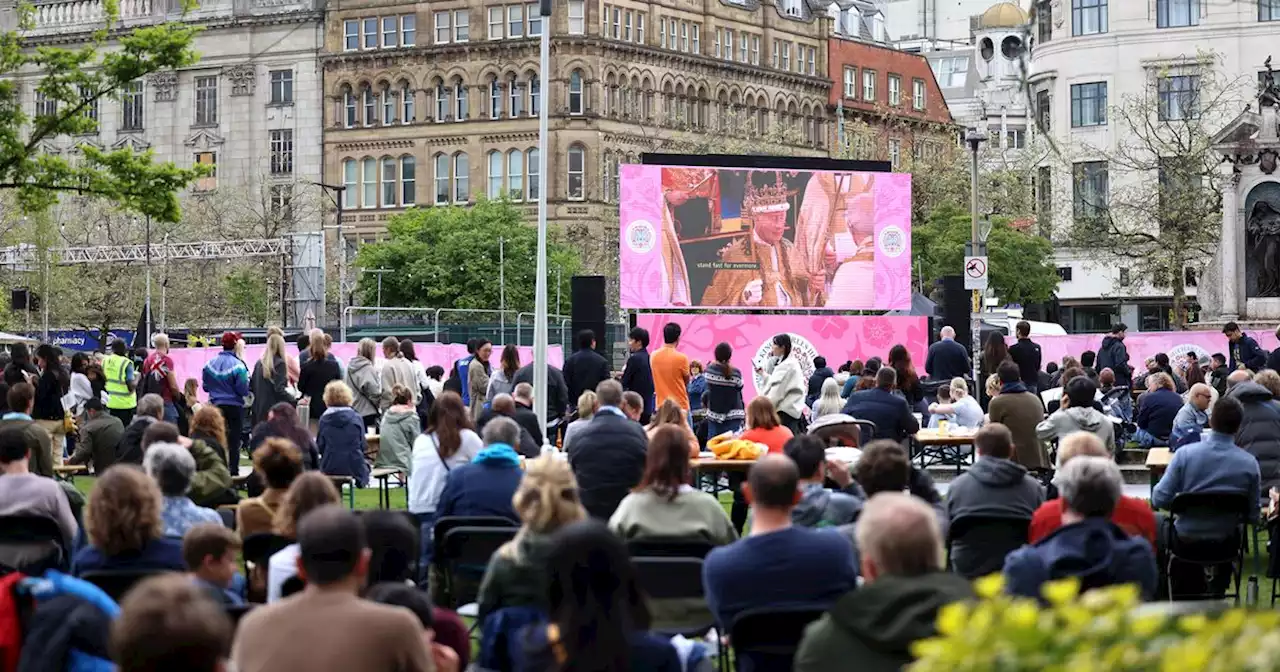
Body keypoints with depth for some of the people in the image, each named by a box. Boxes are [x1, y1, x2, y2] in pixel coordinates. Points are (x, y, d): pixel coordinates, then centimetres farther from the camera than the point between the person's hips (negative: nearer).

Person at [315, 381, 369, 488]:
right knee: (366, 465, 33)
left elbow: (320, 447, 0)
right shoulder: (356, 419, -5)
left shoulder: (324, 419, -4)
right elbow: (363, 445, 0)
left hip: (330, 470, 0)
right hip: (354, 468, 1)